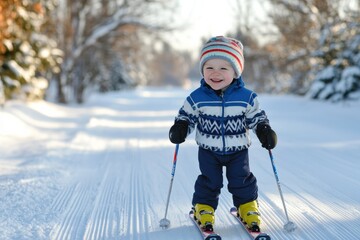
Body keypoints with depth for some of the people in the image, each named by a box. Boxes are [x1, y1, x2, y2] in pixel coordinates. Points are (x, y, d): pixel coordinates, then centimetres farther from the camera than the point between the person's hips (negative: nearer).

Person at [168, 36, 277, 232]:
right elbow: (186, 116, 1)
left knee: (242, 180, 7)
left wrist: (265, 131, -12)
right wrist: (179, 129, -17)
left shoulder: (246, 98, -12)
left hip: (238, 150, 0)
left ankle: (247, 206, 29)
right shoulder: (196, 98, -12)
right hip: (208, 150, 0)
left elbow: (257, 117, 2)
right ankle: (204, 207, 27)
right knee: (209, 181, 5)